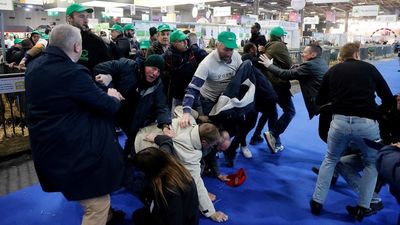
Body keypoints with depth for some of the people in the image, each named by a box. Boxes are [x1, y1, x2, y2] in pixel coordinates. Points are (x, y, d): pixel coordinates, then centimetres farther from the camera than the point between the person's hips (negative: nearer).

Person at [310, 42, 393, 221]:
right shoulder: (369, 68, 13)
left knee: (330, 160, 26)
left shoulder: (332, 71, 15)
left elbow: (319, 101, 23)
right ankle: (362, 208, 25)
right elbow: (388, 98, 20)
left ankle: (317, 203, 26)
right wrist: (378, 112, 40)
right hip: (367, 123, -1)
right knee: (372, 163, 26)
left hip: (340, 121, 1)